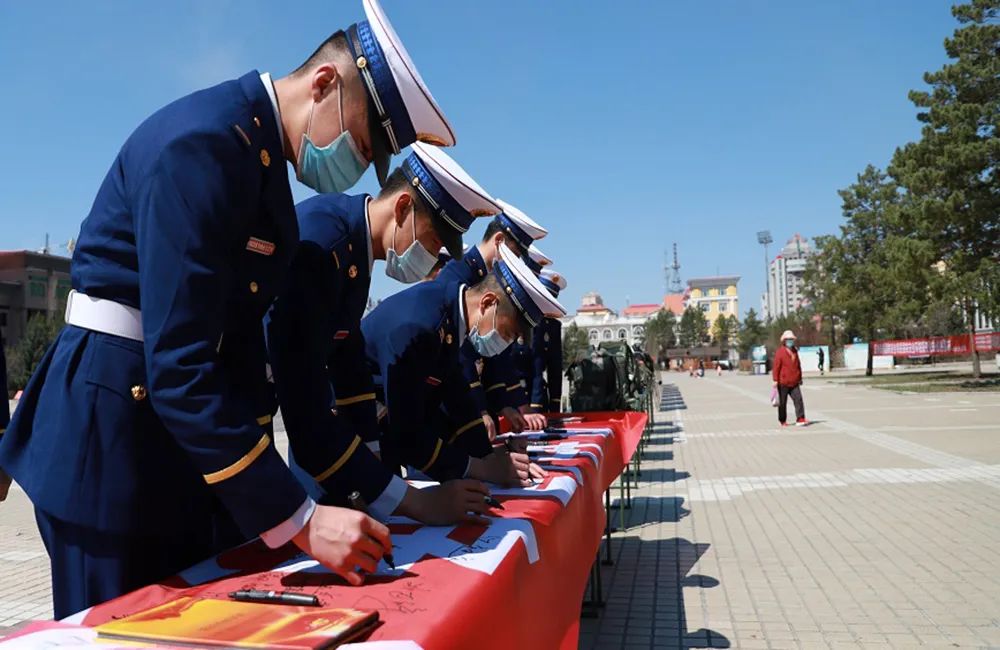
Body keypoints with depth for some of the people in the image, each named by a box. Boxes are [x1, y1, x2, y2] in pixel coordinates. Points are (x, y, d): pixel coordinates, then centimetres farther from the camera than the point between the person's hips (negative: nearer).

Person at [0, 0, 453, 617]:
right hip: (115, 432, -9)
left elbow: (234, 333, 8)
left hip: (191, 435, 9)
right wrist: (296, 519, -25)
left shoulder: (259, 150, 9)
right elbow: (178, 365, -27)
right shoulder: (206, 141, -21)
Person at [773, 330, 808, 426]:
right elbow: (776, 366, -11)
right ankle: (782, 420, 19)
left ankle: (800, 419, -8)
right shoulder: (780, 352, -8)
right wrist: (775, 380, -15)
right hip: (783, 382, -5)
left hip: (794, 382, 5)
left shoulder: (795, 351, 12)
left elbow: (798, 365, 20)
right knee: (783, 402, 6)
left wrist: (800, 378, 21)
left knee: (798, 399, -7)